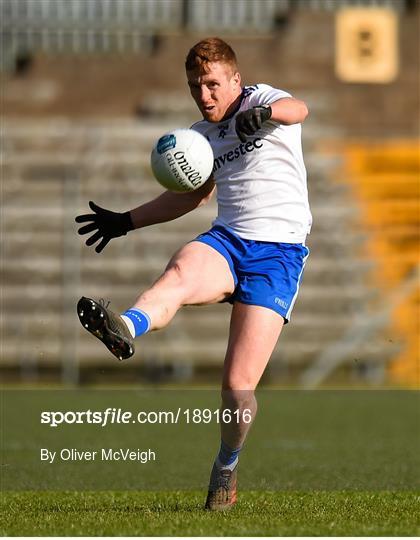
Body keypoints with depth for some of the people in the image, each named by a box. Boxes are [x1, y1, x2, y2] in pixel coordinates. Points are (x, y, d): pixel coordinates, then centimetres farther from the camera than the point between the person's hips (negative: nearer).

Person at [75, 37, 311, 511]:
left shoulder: (261, 100, 0)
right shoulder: (201, 135, 17)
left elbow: (297, 110, -24)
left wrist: (266, 113, -47)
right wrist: (126, 221, 34)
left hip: (278, 252, -5)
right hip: (227, 240, 5)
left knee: (239, 385, -13)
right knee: (182, 271, -36)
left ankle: (226, 467, 14)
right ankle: (124, 329, -67)